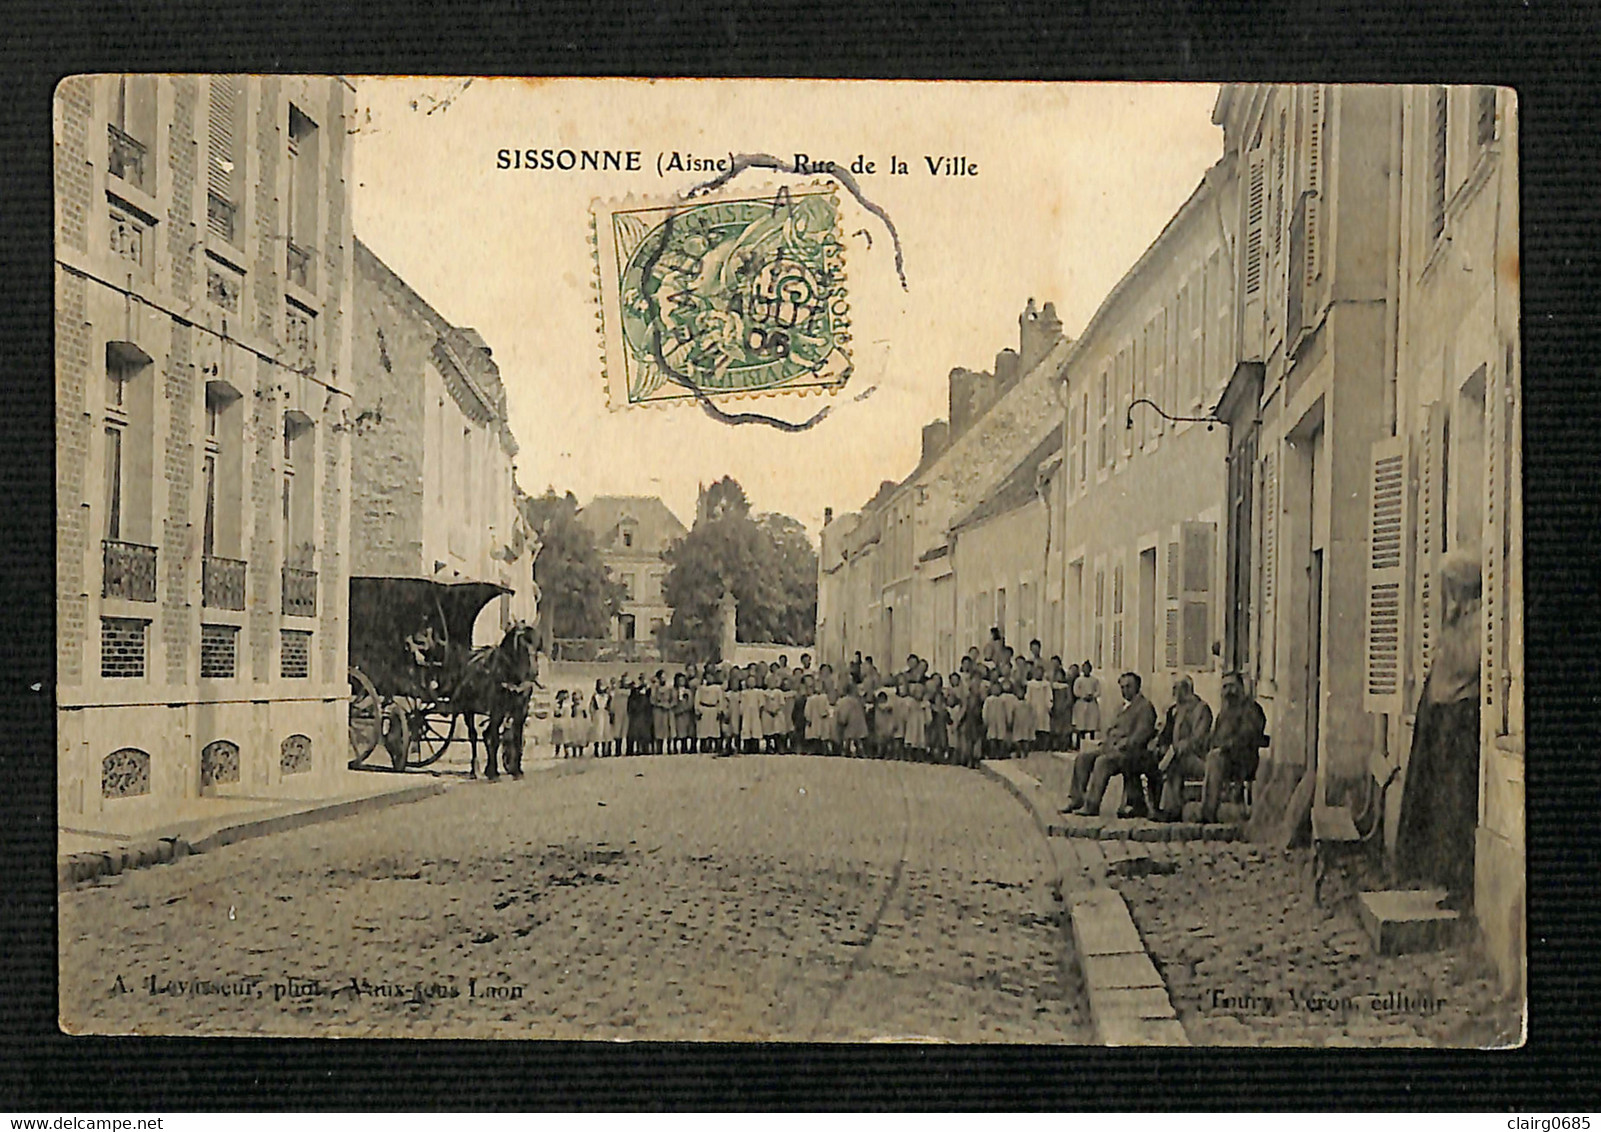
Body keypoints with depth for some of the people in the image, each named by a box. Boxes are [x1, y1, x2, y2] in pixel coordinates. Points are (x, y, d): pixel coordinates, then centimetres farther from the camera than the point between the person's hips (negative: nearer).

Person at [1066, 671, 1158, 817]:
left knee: (1102, 761, -32)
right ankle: (1076, 799, -10)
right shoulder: (1124, 706, 24)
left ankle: (1092, 805, -30)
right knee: (1083, 756, -8)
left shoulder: (1145, 706, -3)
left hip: (1129, 749, -9)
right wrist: (1105, 741, 8)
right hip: (1112, 745, 9)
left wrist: (1122, 746, -21)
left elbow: (1142, 734, -13)